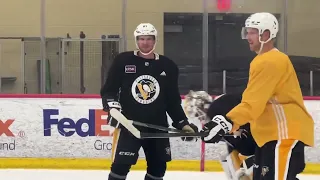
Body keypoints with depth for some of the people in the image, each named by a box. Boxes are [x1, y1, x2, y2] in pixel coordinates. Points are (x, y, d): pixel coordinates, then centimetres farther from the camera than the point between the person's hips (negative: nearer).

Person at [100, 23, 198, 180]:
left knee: (158, 167, 9)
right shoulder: (123, 61, -3)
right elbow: (108, 90, 0)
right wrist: (112, 106, -18)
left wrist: (182, 123, 9)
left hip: (157, 126, 4)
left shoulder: (167, 66, 5)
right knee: (120, 165, -12)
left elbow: (173, 100, 12)